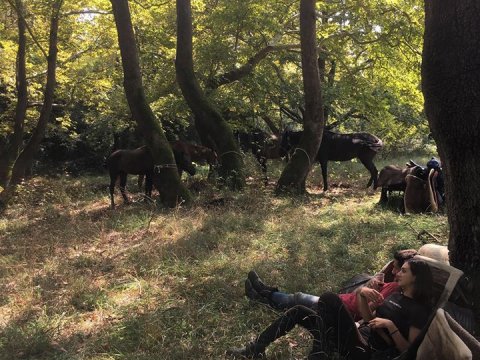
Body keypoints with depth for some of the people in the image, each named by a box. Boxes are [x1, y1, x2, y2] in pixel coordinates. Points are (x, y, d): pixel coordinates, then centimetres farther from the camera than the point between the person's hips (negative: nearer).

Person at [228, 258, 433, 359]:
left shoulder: (419, 310, -5)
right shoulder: (397, 296, 19)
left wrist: (391, 326, -20)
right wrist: (362, 296, 2)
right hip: (360, 337, 9)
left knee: (329, 299, -27)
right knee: (300, 312, -2)